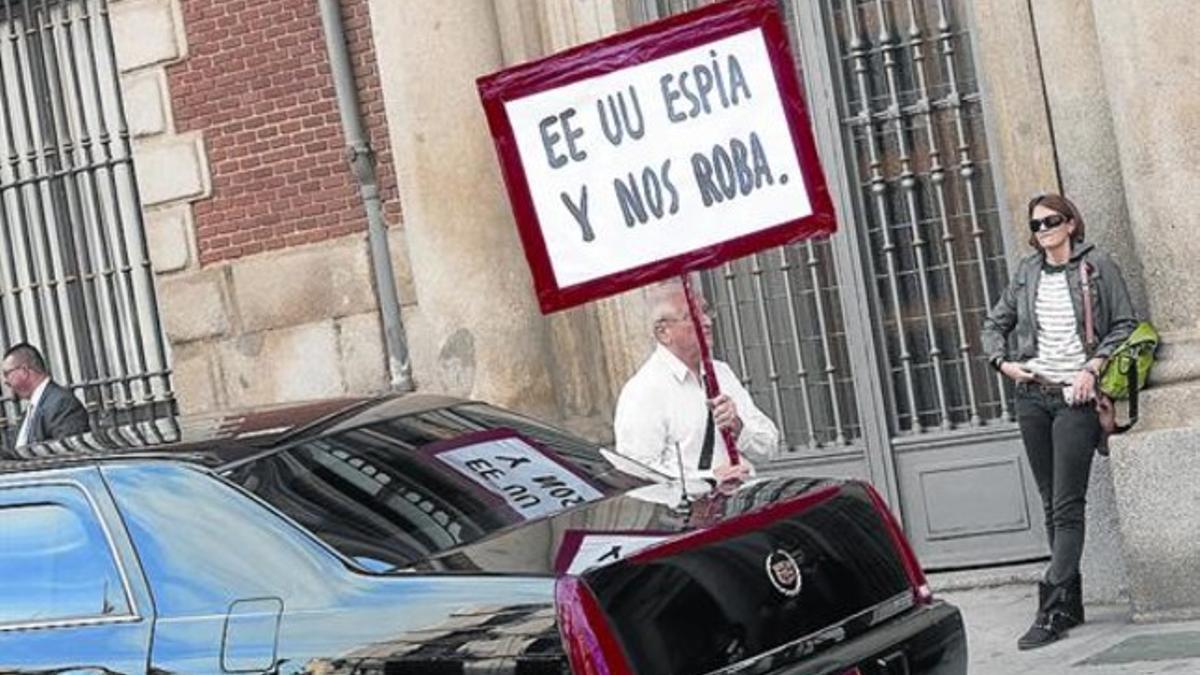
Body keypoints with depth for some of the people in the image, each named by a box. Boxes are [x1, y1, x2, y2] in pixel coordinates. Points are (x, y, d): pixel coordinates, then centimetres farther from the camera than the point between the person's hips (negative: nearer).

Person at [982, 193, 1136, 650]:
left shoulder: (1097, 267, 0)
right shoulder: (1026, 274, 12)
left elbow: (1125, 325, 0)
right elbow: (995, 324, 22)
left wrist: (1093, 367, -11)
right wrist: (1003, 362, 4)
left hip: (1075, 396, -5)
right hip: (1032, 394, 5)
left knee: (1067, 507, -10)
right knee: (1052, 505, 7)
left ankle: (1051, 610, -15)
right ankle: (1070, 605, 13)